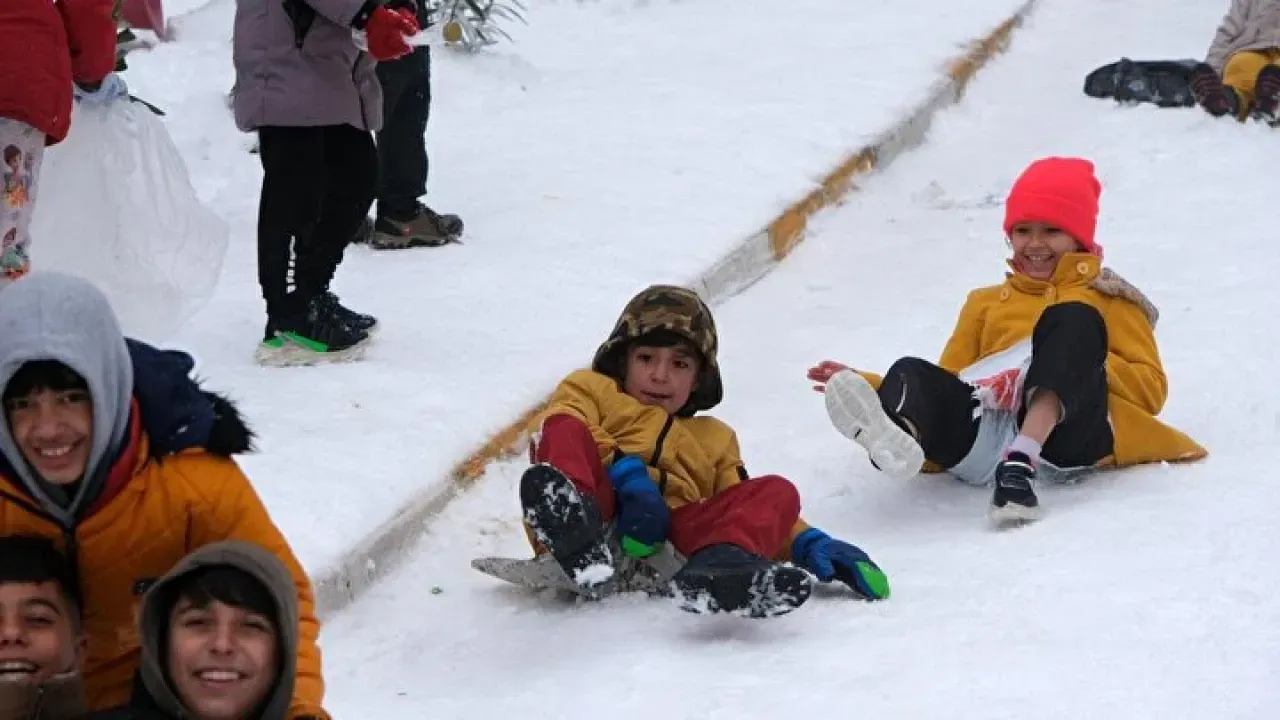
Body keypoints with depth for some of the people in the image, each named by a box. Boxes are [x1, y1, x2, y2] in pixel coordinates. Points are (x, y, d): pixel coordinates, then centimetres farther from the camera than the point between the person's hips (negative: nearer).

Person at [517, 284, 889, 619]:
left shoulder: (714, 440, 39)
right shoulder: (591, 390, 29)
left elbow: (746, 509, 27)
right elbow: (557, 430, 5)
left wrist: (808, 543, 5)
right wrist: (627, 475, -13)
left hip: (675, 540, 3)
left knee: (778, 492, -15)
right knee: (563, 428, -25)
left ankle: (720, 564, -51)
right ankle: (576, 533, -60)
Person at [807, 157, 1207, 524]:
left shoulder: (1107, 300, 28)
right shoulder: (986, 302, 37)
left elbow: (1151, 388, 14)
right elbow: (949, 383, 26)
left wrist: (1086, 364, -4)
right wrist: (865, 386, 11)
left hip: (1068, 432, -2)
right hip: (986, 432, 2)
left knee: (1074, 320, -26)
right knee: (910, 373, -26)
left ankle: (1019, 463, -49)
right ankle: (895, 432, -66)